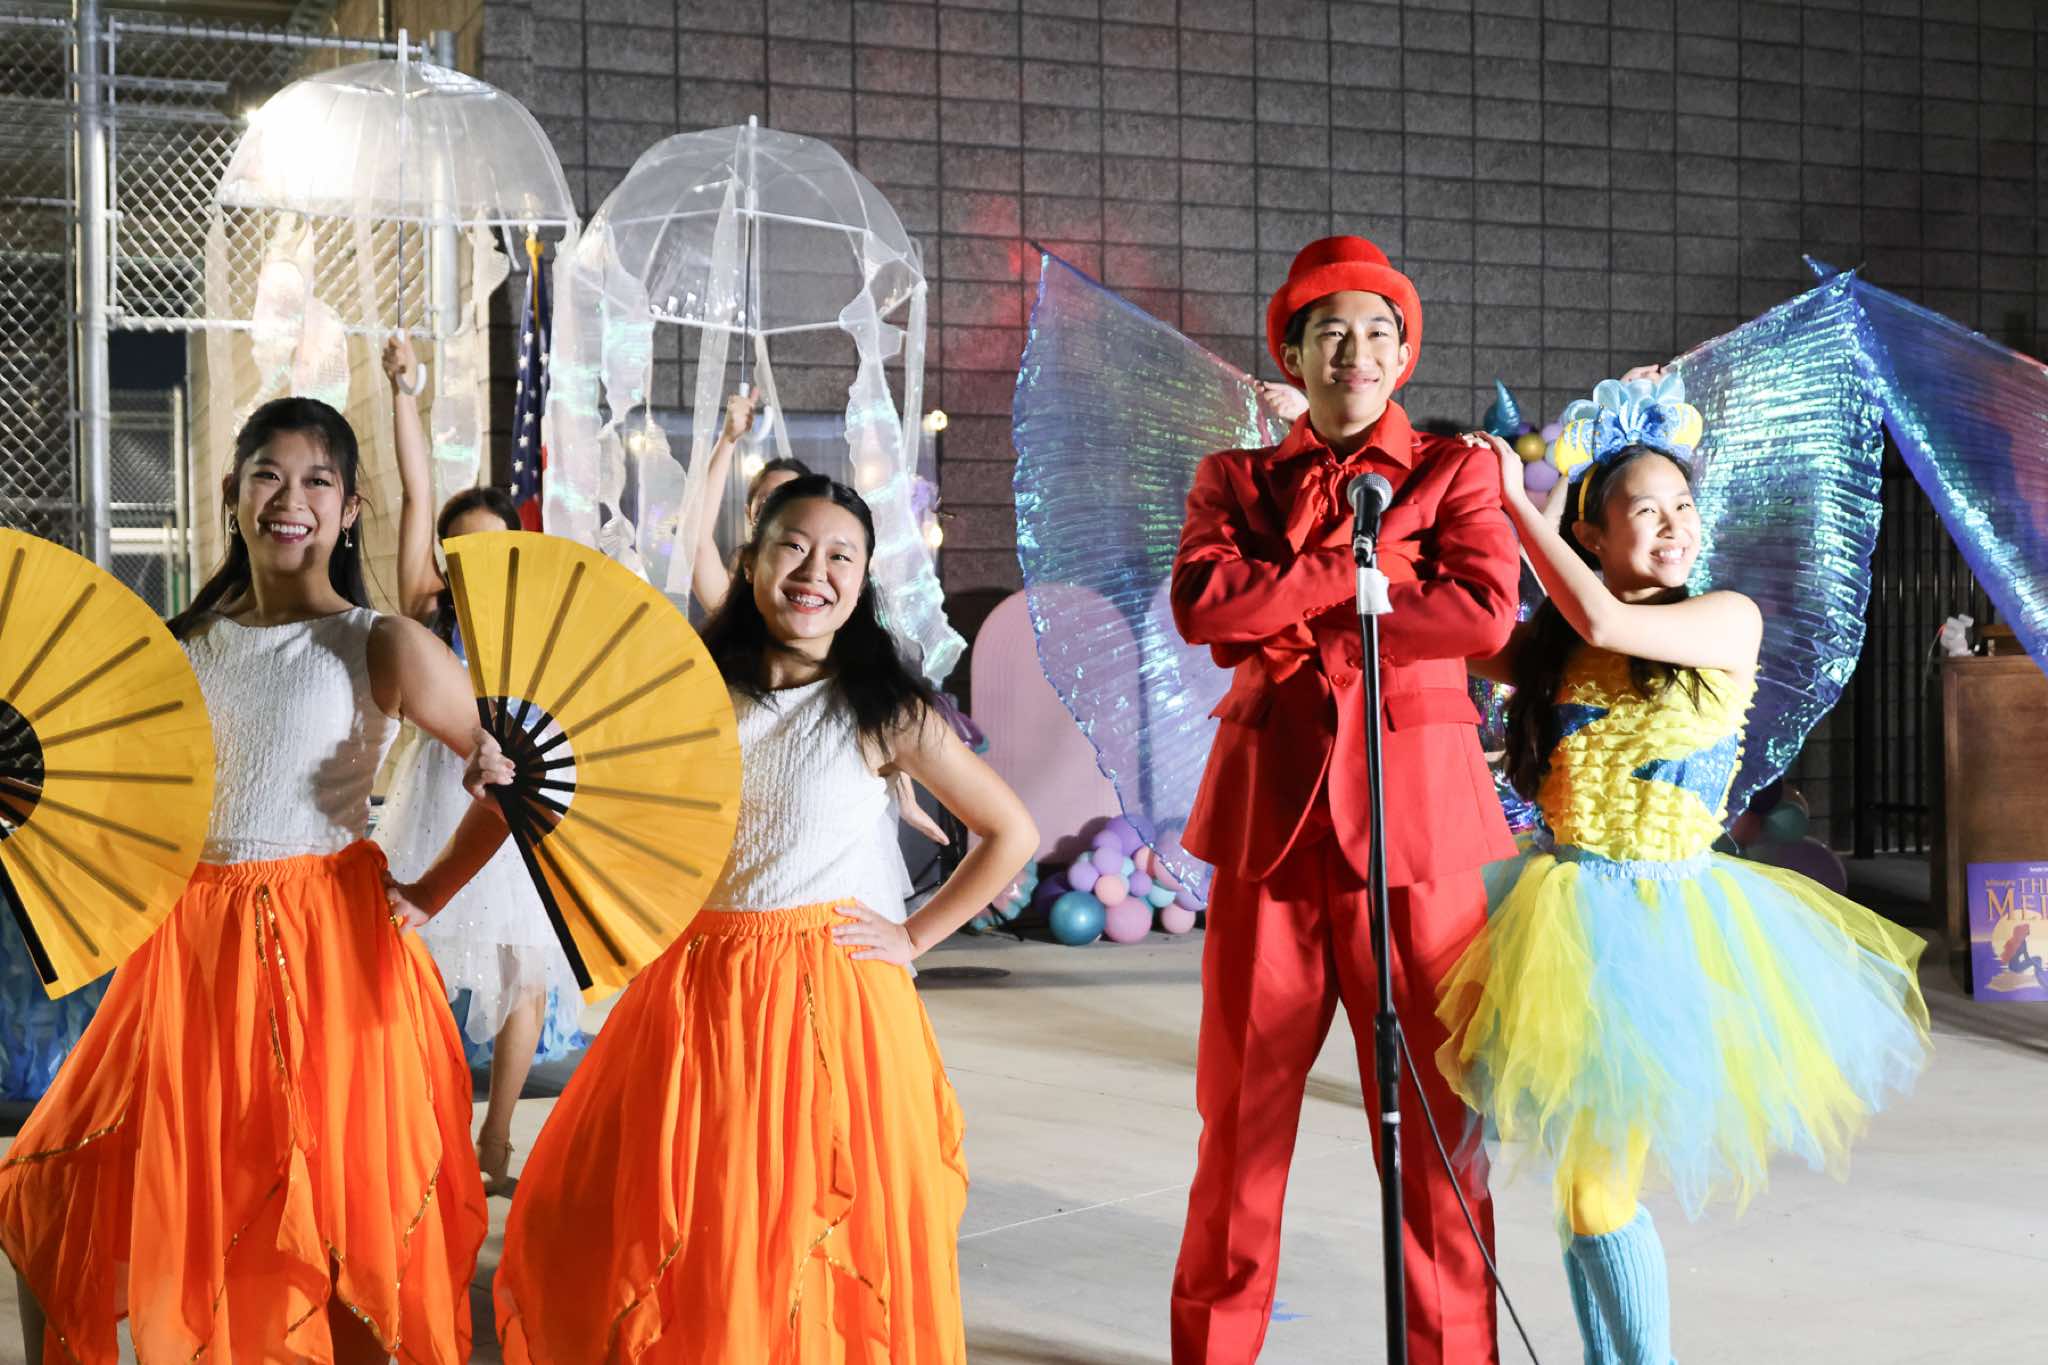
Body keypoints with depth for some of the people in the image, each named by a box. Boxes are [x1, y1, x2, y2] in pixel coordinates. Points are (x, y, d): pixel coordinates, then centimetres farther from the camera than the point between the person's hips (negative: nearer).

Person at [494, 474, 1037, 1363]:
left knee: (816, 1242, 2)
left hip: (829, 993, -3)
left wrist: (913, 939, -2)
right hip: (696, 986, 3)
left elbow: (1011, 834, 2)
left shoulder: (885, 712, -4)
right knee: (682, 1236, 8)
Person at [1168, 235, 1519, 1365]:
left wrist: (1297, 625, -7)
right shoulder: (1233, 480, 14)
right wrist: (1359, 568, -8)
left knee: (1432, 1106, 0)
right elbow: (1201, 603, -6)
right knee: (1242, 1103, 3)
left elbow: (1484, 612, -8)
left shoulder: (1454, 469, 11)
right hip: (1271, 807, 1)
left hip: (1415, 813, -1)